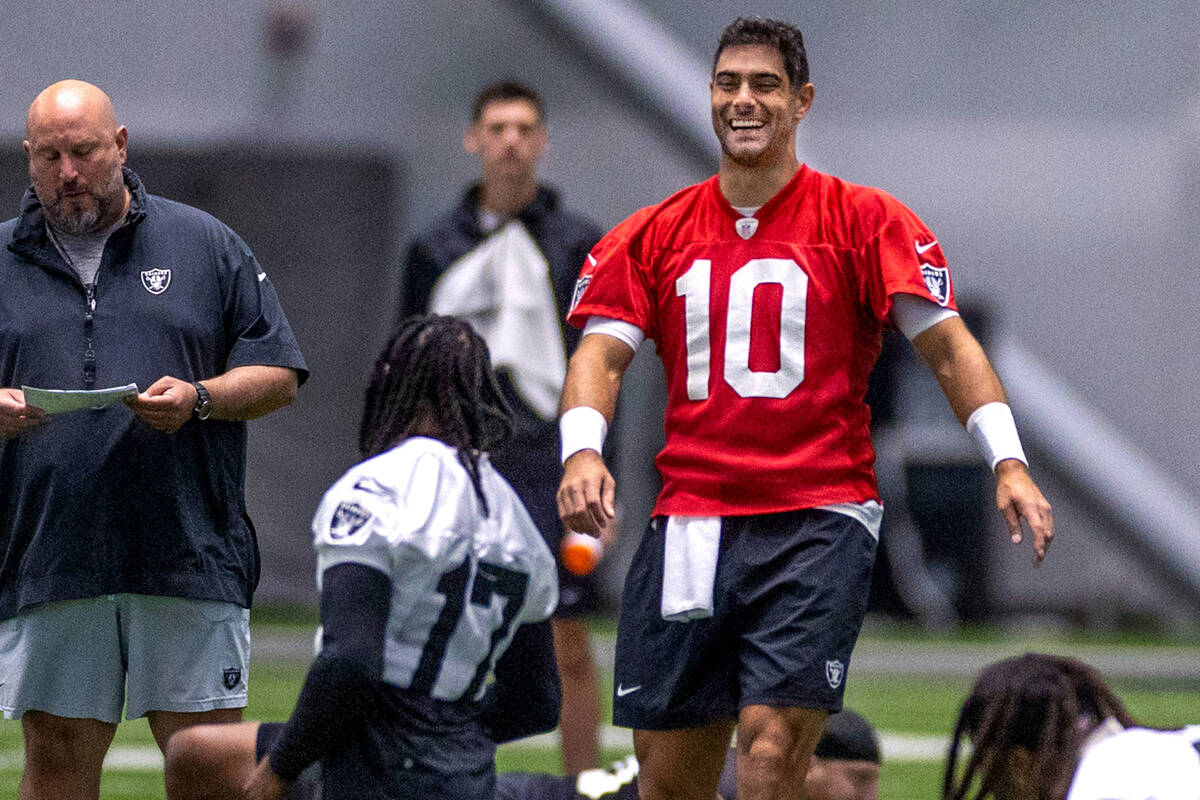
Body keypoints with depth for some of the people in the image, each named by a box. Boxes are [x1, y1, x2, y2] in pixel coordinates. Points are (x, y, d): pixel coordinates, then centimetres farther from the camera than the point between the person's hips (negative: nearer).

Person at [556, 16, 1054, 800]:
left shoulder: (865, 221, 2)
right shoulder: (655, 235, 11)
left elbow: (947, 345, -1)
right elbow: (602, 353, 4)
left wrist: (1008, 461, -14)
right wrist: (582, 453, -16)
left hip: (818, 524, -3)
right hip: (690, 522, 4)